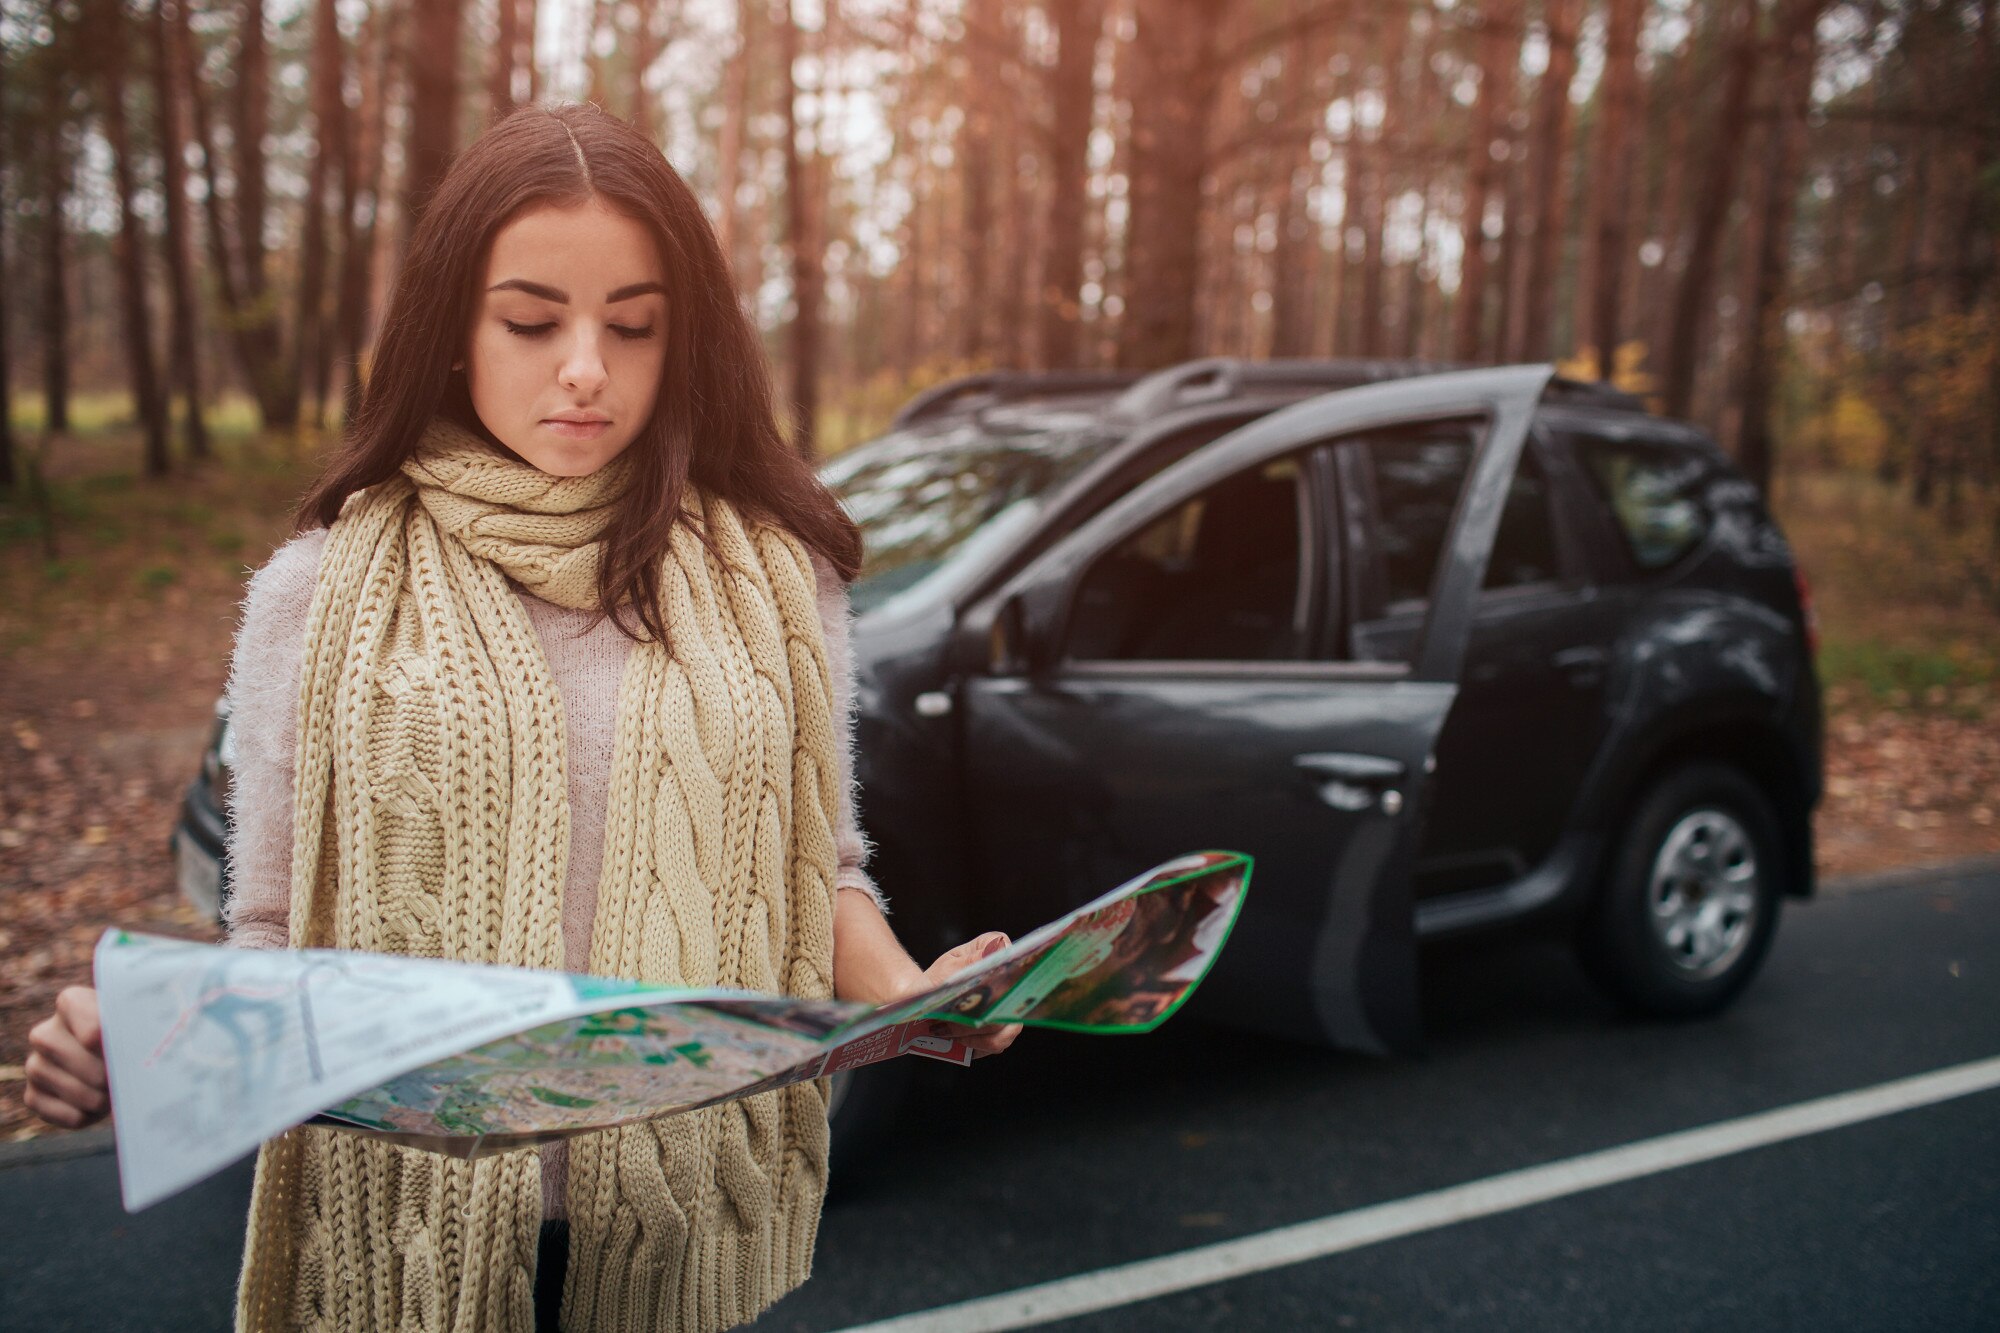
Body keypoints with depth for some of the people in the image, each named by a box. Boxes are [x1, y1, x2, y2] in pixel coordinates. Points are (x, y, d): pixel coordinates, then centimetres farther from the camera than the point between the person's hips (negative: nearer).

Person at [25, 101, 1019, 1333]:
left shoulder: (774, 575, 1)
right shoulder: (322, 595, -2)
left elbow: (823, 872, 8)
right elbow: (275, 939, 2)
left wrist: (904, 990, -13)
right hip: (422, 1232, 0)